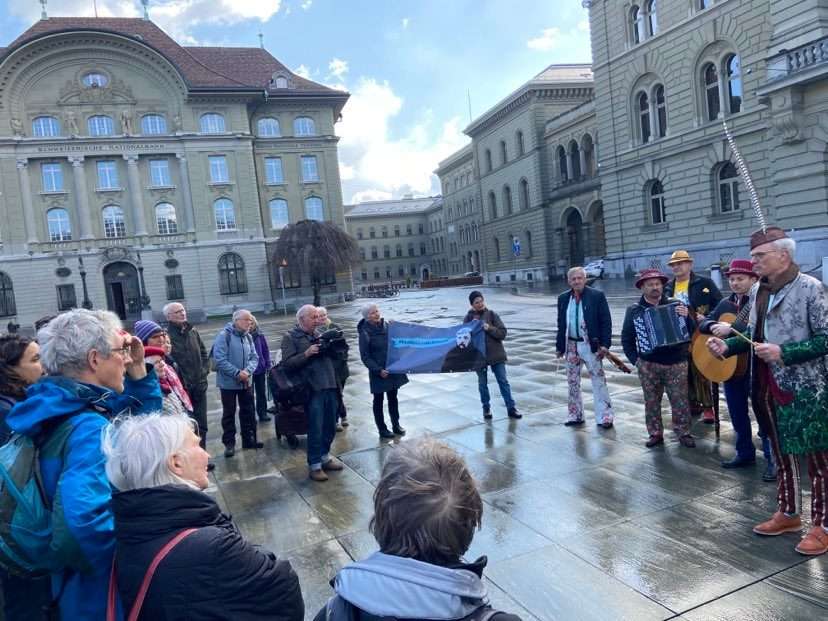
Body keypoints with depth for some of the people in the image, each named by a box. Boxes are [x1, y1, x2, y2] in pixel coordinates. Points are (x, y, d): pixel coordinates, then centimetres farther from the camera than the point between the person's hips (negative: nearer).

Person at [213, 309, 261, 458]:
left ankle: (249, 439, 26)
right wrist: (237, 373, -22)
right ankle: (229, 443, 15)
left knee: (248, 411, 13)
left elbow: (254, 357, 4)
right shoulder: (224, 335, -15)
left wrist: (247, 371, -16)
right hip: (228, 382, -6)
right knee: (229, 413, 5)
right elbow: (220, 360, -21)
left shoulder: (248, 337, 5)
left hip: (246, 382, 6)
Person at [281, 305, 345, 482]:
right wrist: (307, 353, -18)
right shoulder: (290, 338, 0)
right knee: (315, 429, -2)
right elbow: (287, 363, -9)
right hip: (313, 389, -6)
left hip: (330, 387, 6)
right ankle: (314, 465, 12)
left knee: (330, 426, 14)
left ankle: (325, 456, 32)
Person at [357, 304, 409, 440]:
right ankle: (382, 429, 20)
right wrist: (378, 370, -20)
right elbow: (365, 357, -13)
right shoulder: (365, 333, -13)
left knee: (393, 398, 16)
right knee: (378, 401, 9)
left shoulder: (387, 326, 1)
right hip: (378, 373, -5)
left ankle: (396, 425, 30)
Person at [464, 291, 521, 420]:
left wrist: (490, 328, -20)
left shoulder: (492, 314, -1)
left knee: (503, 381, 3)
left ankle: (511, 408, 10)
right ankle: (486, 408, 25)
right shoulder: (468, 318, -1)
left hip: (496, 354, 0)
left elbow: (503, 333, -5)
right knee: (482, 383, 11)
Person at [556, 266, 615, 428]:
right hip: (571, 345, 4)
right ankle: (575, 415, 24)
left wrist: (605, 344, -13)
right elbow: (561, 324, 10)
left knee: (599, 380, 1)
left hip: (591, 345, -4)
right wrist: (559, 346, 9)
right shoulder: (563, 298, 5)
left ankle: (605, 416, 10)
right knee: (572, 381, 12)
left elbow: (606, 322, -7)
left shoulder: (597, 296, -7)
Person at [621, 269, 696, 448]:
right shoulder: (634, 310, 2)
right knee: (651, 401, 8)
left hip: (676, 363, 0)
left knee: (680, 400, 3)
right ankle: (655, 434, 20)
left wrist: (686, 317, -20)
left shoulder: (675, 305, 2)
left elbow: (691, 331, 0)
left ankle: (683, 433, 17)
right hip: (648, 365, 1)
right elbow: (626, 338, 7)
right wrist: (635, 360, -1)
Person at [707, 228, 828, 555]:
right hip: (769, 388, 7)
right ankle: (788, 514, 33)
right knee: (781, 453, 18)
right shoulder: (757, 290, 7)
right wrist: (728, 345, -1)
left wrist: (783, 353, -23)